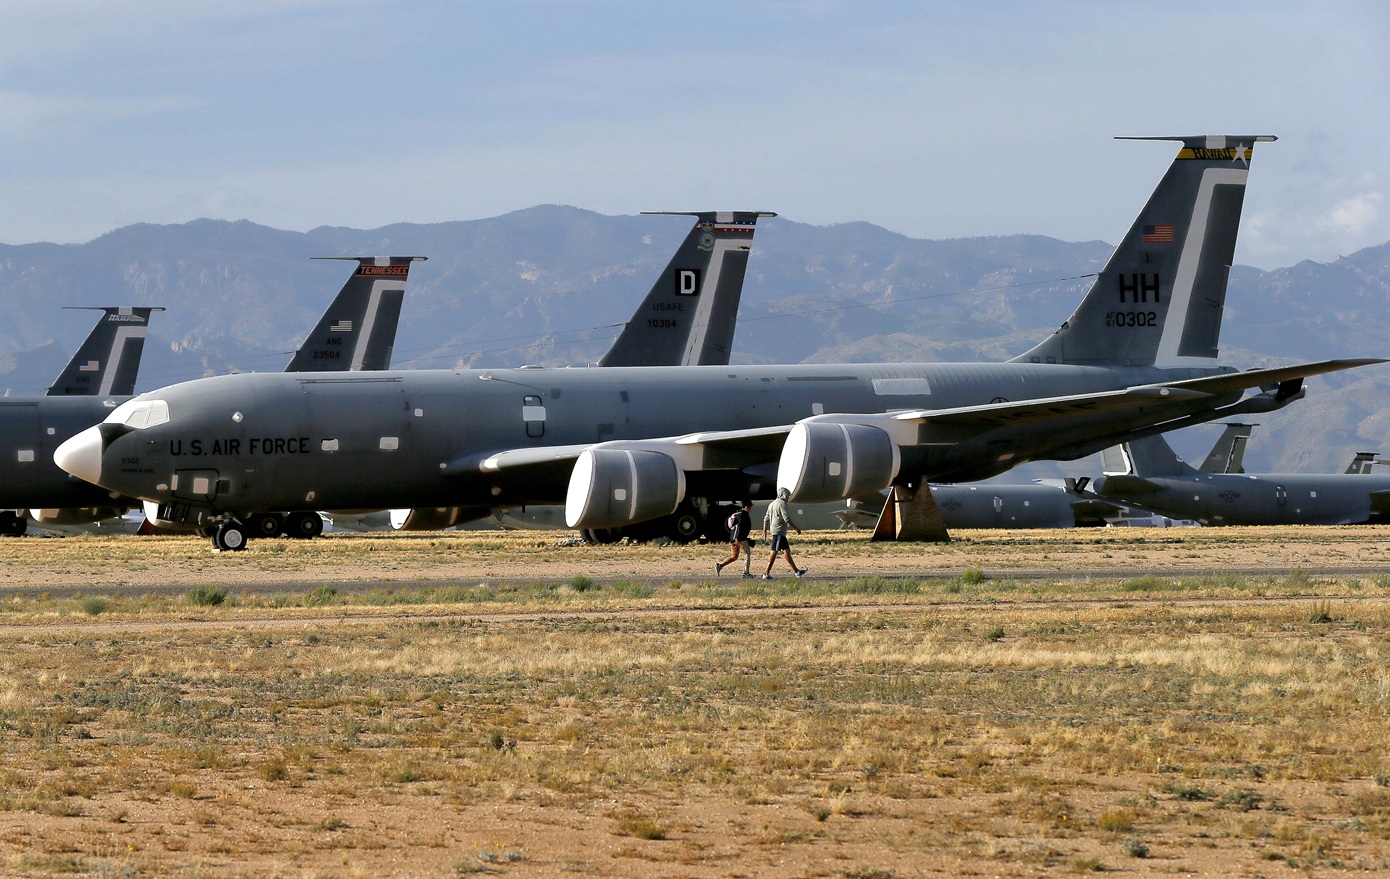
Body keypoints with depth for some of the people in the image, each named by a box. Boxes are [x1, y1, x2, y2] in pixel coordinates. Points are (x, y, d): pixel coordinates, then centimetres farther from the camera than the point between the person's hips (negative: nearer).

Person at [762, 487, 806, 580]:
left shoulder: (772, 504, 18)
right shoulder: (782, 503, -11)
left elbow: (766, 519, 20)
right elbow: (787, 519, -17)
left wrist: (765, 531, 23)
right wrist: (796, 528, -11)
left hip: (774, 530, 10)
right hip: (779, 531, -10)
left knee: (787, 550, 11)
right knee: (774, 551, -10)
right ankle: (766, 573, -11)